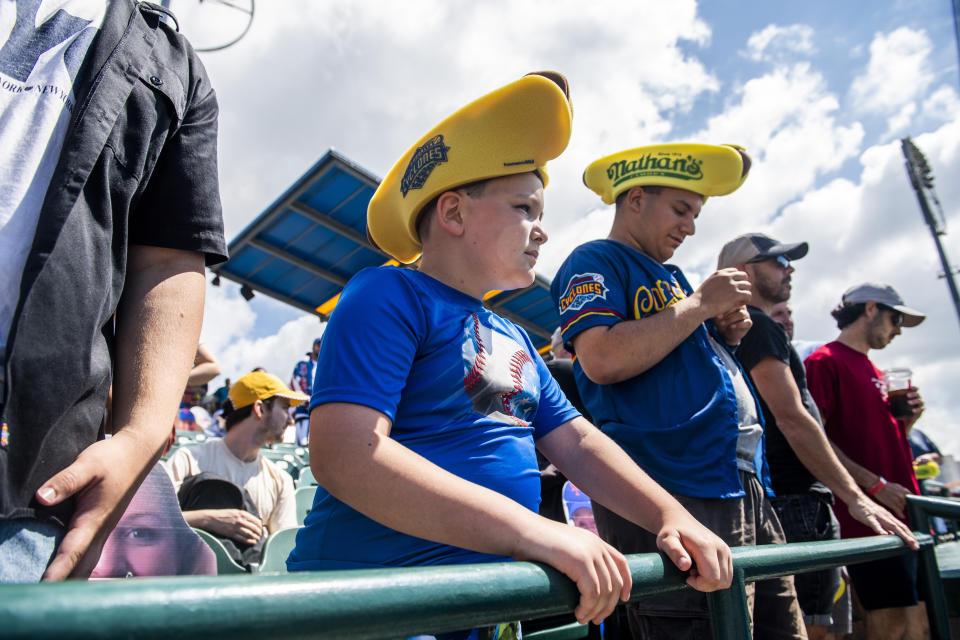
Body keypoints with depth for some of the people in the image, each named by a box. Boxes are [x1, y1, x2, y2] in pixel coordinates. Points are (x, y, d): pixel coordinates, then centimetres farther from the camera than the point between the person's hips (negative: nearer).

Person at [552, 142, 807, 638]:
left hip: (746, 486, 9)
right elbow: (602, 360, -20)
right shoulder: (595, 262, -2)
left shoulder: (671, 277, 25)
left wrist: (723, 332, 9)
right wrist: (701, 304, -10)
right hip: (673, 493, -9)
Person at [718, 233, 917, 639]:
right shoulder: (757, 325, -9)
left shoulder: (753, 327, 22)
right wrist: (854, 497, -16)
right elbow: (792, 419, -18)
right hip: (795, 499, -10)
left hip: (785, 498, 10)